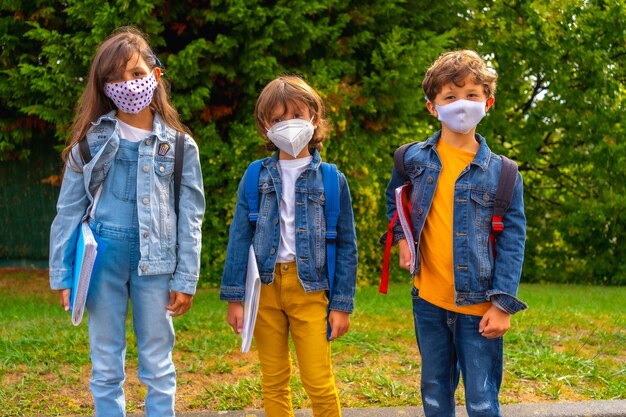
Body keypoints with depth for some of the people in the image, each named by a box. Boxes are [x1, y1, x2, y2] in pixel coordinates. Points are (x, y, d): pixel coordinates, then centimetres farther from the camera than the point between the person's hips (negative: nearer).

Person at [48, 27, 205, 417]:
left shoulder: (179, 146, 2)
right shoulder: (91, 141, 3)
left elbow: (191, 217, 2)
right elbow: (69, 210, 5)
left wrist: (186, 279, -2)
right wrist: (63, 275, 1)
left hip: (155, 263, -1)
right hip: (103, 258, 1)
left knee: (158, 364, 7)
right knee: (106, 366, 9)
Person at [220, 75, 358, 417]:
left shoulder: (332, 180, 0)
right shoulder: (256, 178, 3)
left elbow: (346, 246, 2)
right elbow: (239, 238, 3)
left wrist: (342, 305, -1)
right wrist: (235, 297, -1)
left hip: (309, 288, -2)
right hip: (265, 286, 2)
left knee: (319, 384, -4)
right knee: (274, 383, 10)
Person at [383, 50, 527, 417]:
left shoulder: (502, 172, -6)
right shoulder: (413, 159, 1)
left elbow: (512, 242, -6)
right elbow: (393, 199, 22)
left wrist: (503, 303, -11)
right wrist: (401, 236, 6)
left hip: (479, 305, -2)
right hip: (429, 302, 3)